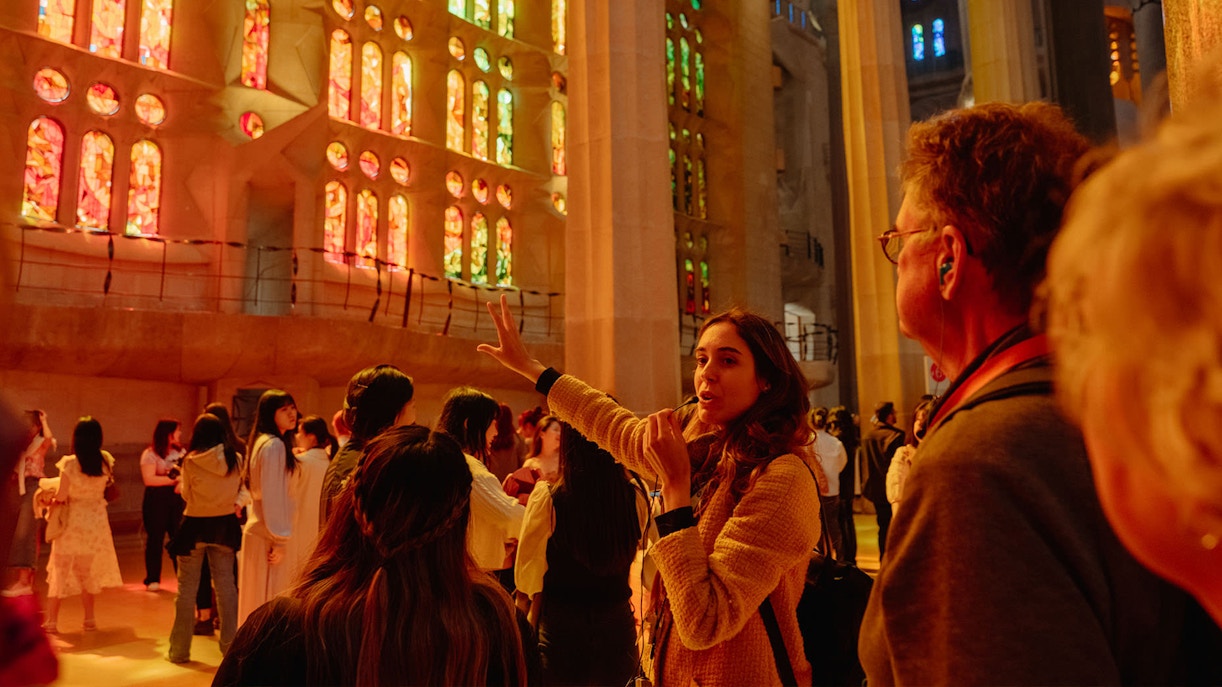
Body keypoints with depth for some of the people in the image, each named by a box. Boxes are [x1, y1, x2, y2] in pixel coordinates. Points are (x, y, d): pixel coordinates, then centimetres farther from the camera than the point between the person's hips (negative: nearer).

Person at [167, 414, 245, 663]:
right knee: (226, 586, 12)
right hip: (225, 525, 3)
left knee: (187, 588, 9)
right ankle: (231, 645, 17)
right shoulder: (236, 459, -5)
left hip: (195, 525, -3)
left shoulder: (191, 461, -13)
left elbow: (186, 495, -1)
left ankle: (179, 650, 16)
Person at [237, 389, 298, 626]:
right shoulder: (274, 445, -16)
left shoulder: (263, 442, 14)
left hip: (257, 530, 10)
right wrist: (279, 540, -17)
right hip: (268, 536, -10)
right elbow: (272, 495, -19)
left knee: (256, 601, 15)